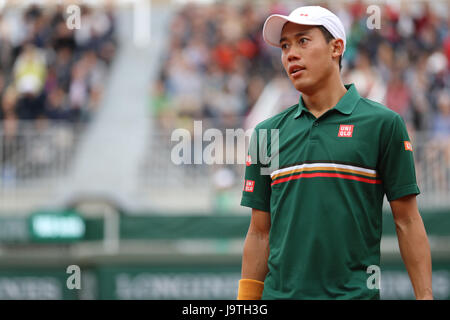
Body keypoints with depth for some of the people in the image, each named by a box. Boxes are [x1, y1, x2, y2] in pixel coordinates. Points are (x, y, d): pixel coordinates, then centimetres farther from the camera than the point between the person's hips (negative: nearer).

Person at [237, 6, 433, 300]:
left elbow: (407, 222, 0)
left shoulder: (383, 123, 1)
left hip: (354, 292, -3)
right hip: (279, 292, 3)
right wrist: (246, 299, 7)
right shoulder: (267, 132, 11)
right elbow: (260, 234, 13)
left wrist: (425, 295, -6)